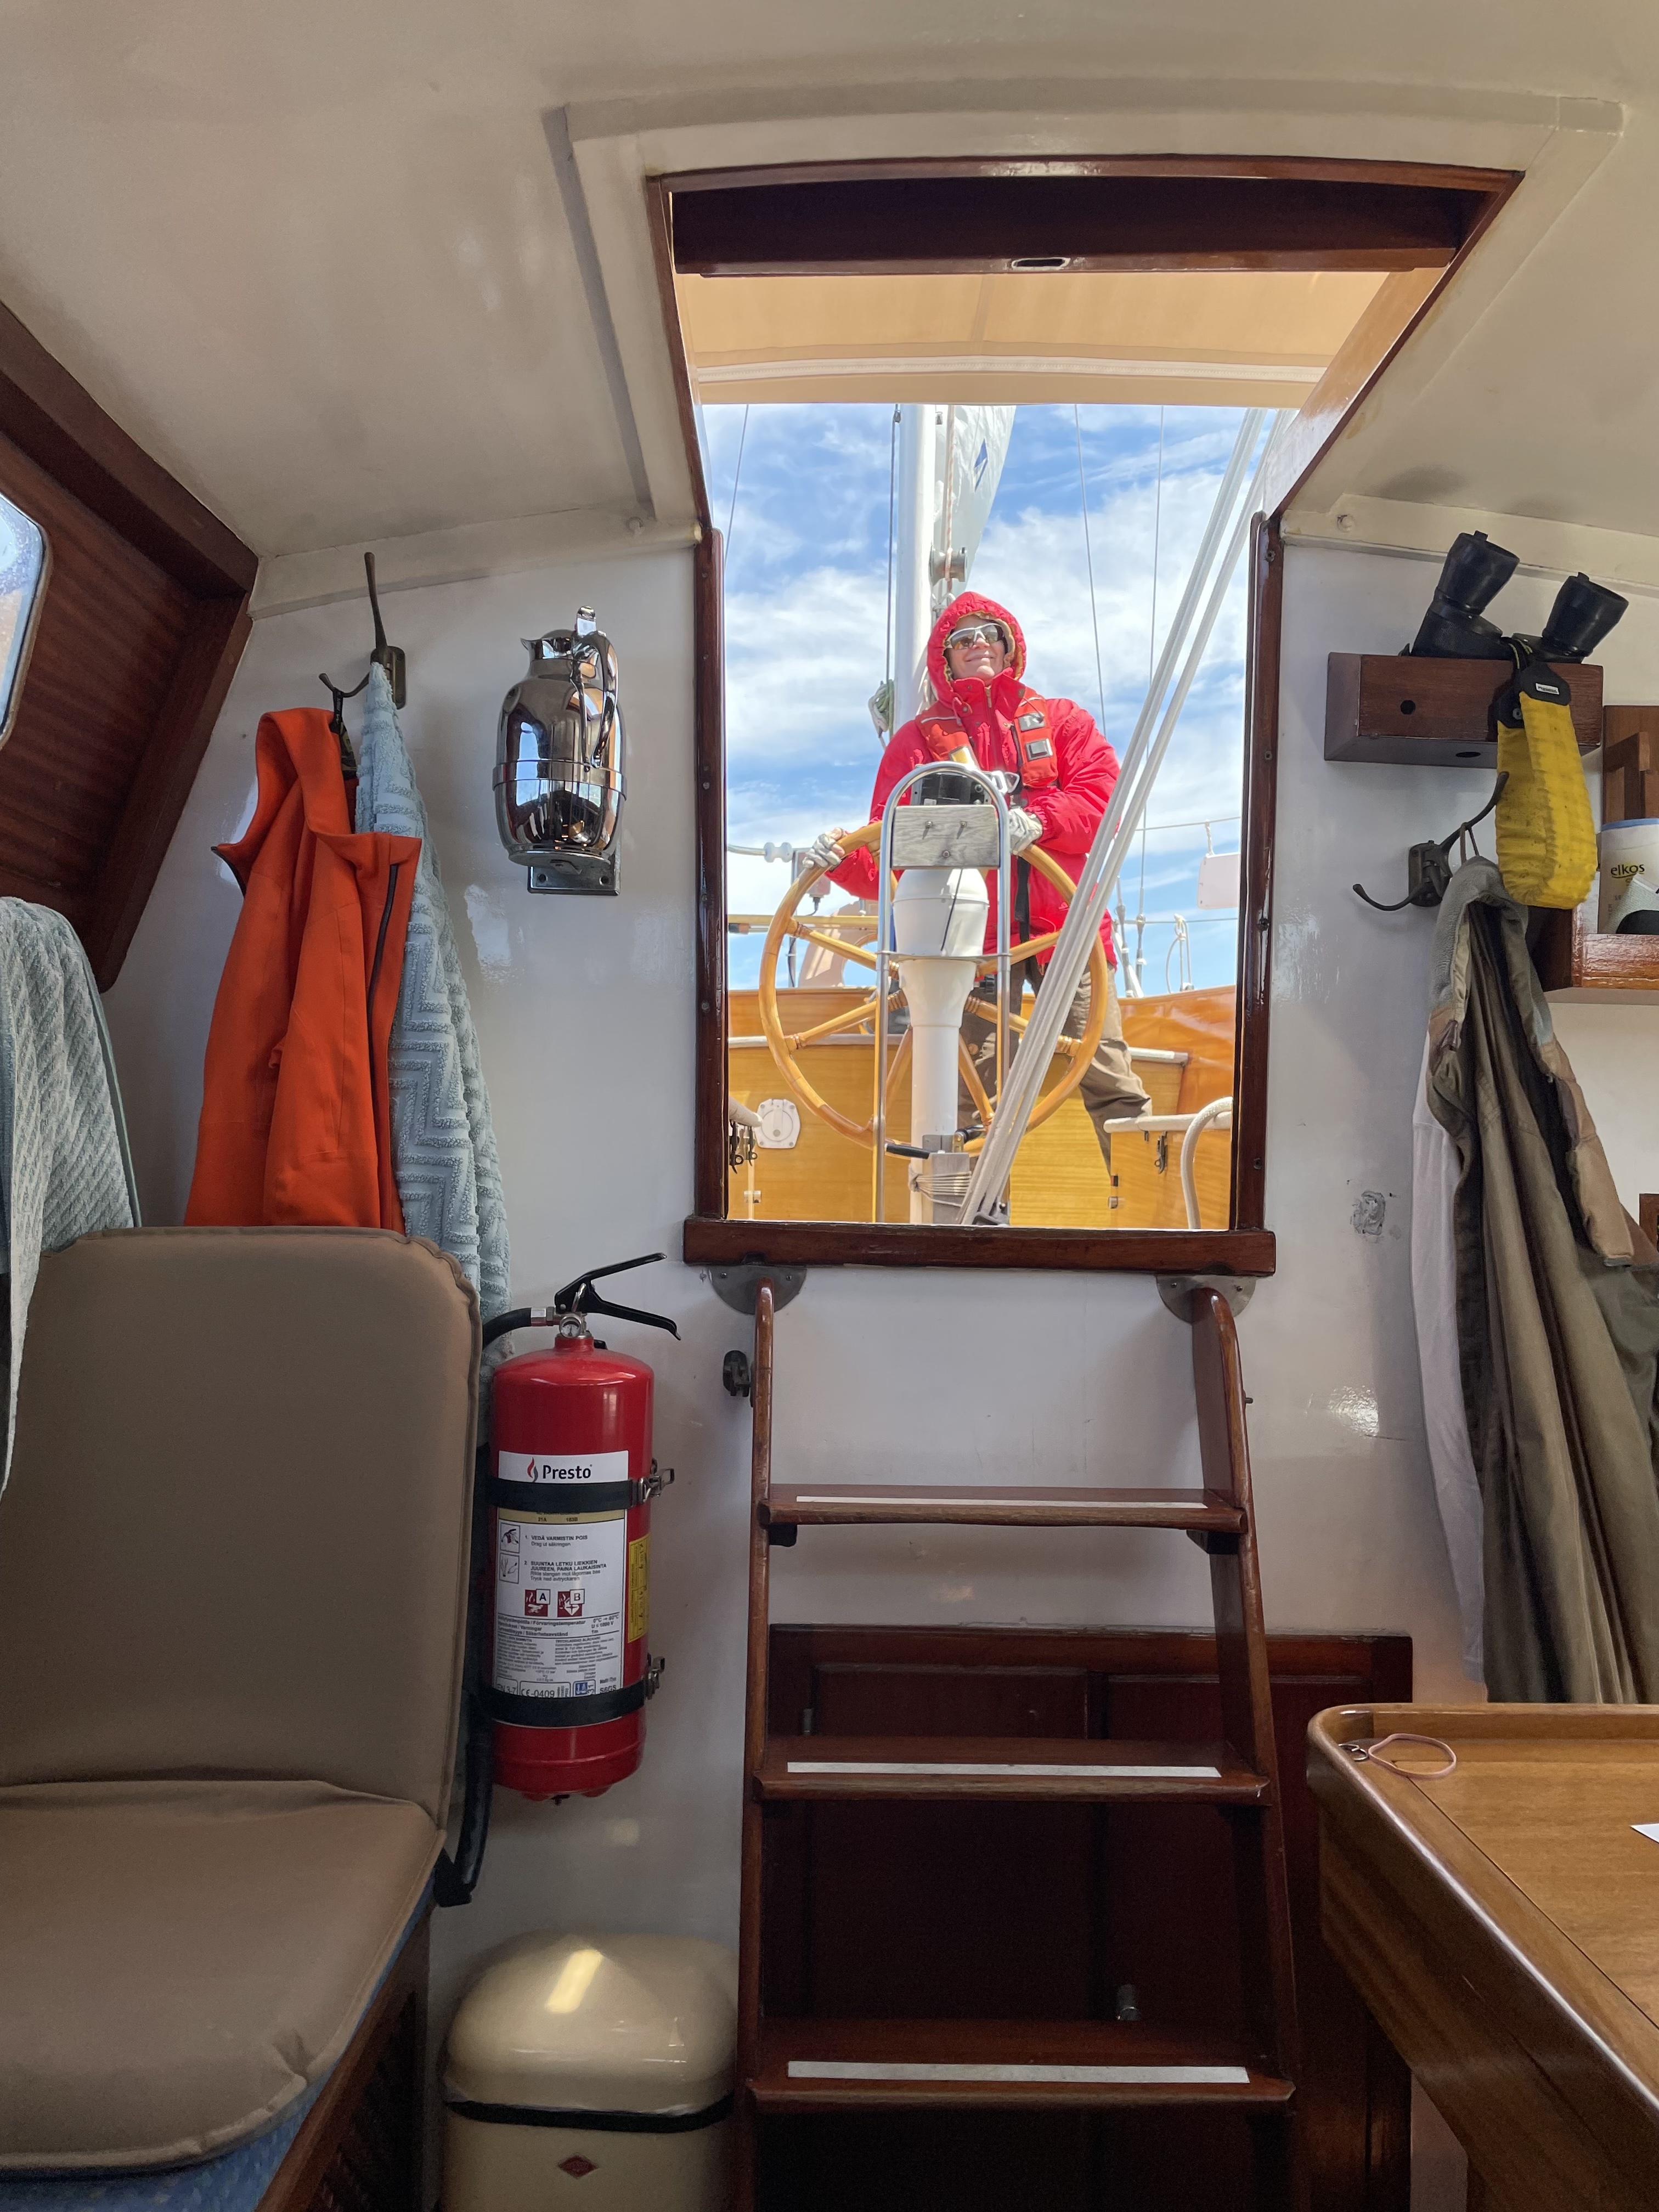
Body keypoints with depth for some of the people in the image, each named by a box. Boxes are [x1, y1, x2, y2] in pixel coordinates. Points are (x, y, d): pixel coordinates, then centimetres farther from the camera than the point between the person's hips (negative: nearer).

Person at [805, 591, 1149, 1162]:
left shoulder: (1061, 719, 20)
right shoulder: (919, 737, 18)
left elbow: (1101, 796, 2)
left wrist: (1039, 819, -17)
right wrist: (845, 859, -14)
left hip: (1066, 928, 0)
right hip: (978, 937, 0)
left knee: (1111, 1084, -5)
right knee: (964, 1085, -6)